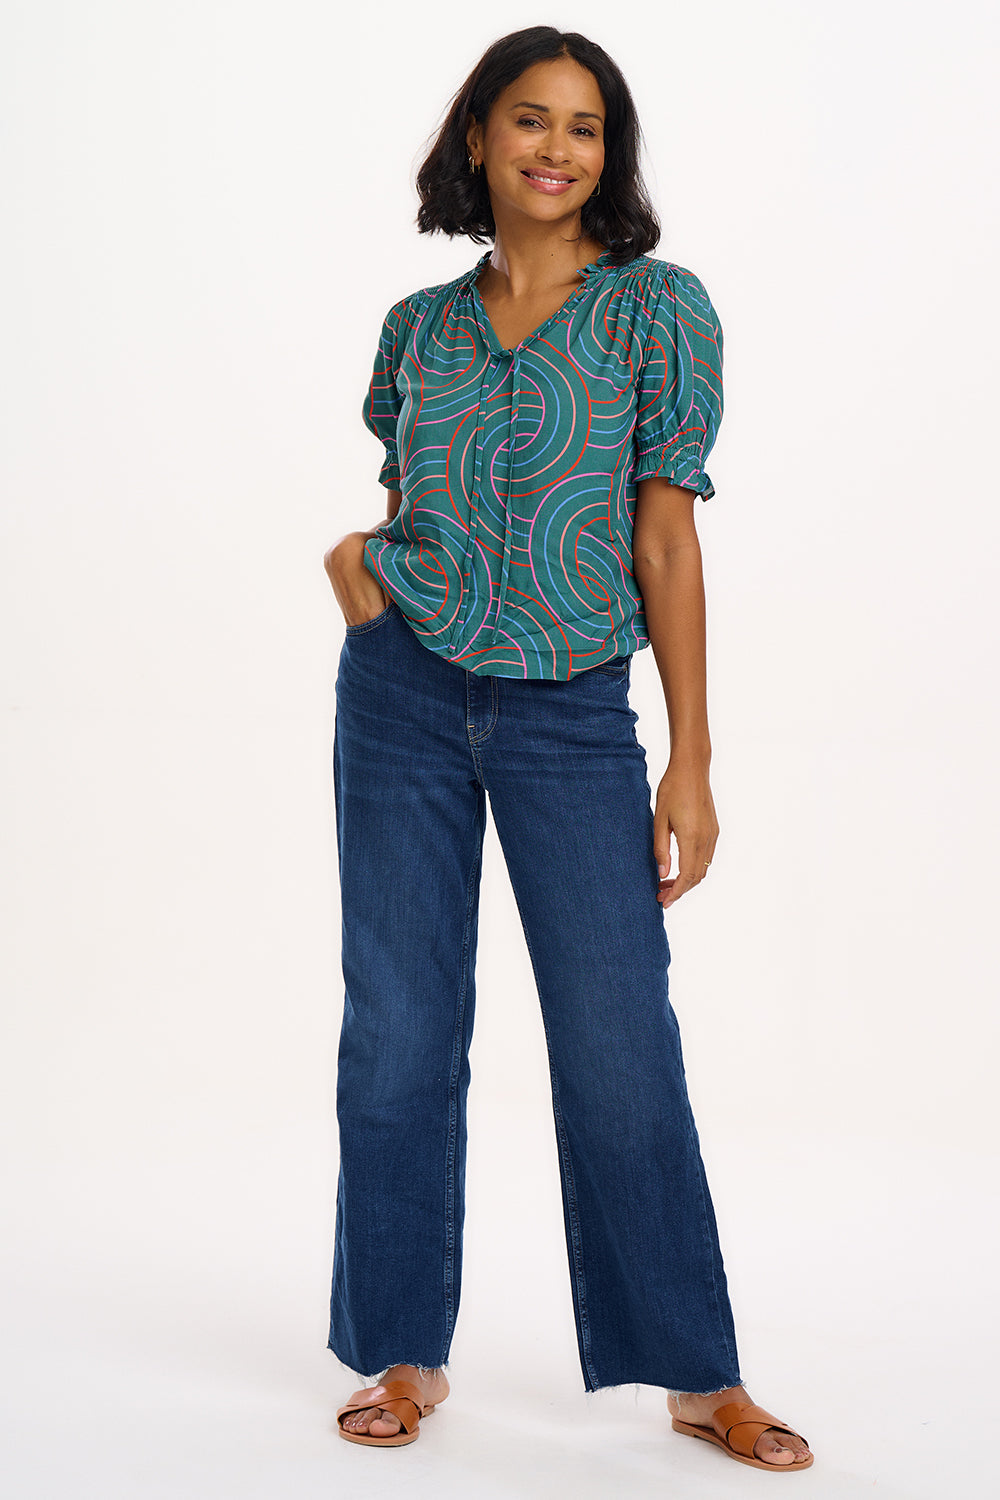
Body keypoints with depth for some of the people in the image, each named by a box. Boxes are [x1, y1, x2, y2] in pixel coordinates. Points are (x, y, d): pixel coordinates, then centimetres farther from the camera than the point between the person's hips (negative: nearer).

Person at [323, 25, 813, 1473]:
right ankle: (408, 1353, 19)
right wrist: (354, 553, 0)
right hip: (406, 693, 3)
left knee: (621, 1049, -4)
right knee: (399, 1033, 5)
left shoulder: (658, 307, -2)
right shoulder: (421, 323, 8)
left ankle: (700, 1372, 11)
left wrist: (692, 764, -8)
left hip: (575, 714, -3)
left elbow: (665, 536, -5)